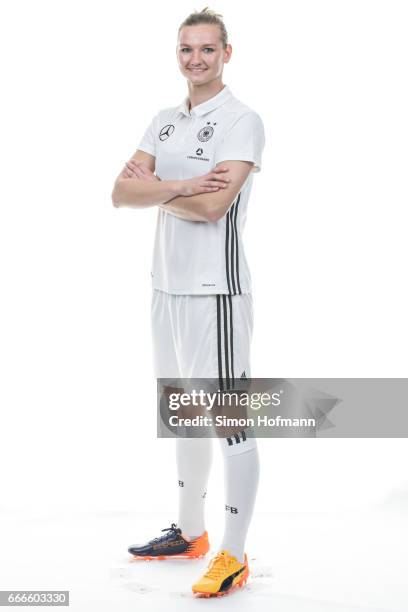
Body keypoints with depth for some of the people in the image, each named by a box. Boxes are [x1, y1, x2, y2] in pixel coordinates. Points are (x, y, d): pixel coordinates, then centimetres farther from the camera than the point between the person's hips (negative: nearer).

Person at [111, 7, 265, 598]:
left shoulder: (242, 120, -8)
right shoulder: (164, 121, 14)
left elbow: (212, 206, -20)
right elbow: (122, 194, 3)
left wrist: (153, 186, -5)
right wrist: (180, 186, -14)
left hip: (215, 289, -8)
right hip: (167, 284, 8)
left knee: (230, 421, -2)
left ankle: (234, 555, 7)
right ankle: (190, 532, 32)